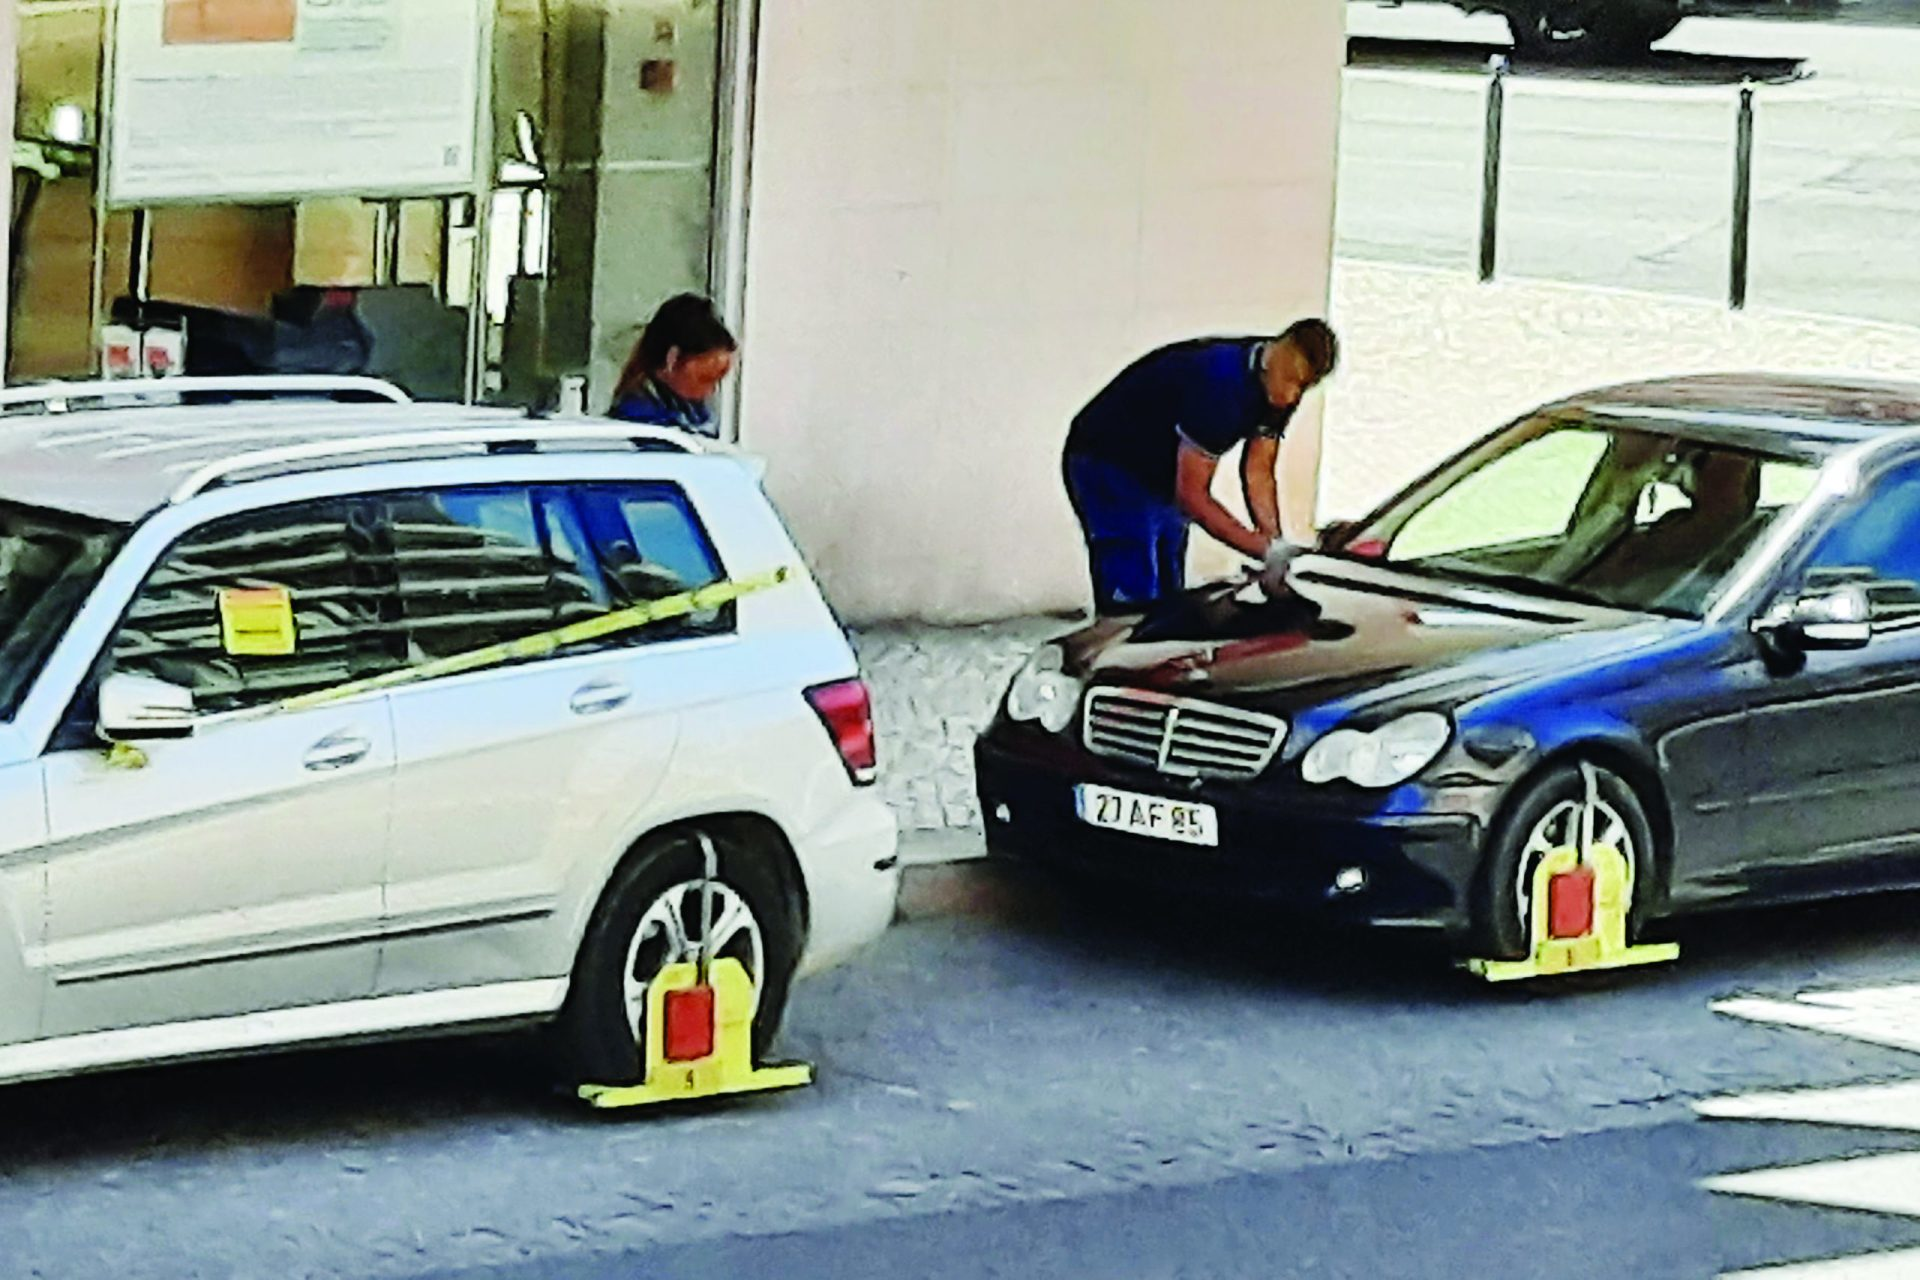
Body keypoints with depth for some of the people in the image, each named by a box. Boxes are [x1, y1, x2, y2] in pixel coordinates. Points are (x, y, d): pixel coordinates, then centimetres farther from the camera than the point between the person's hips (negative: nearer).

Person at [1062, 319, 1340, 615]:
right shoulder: (1221, 382, -33)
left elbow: (1258, 474, 0)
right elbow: (1192, 495, -30)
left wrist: (1276, 543, -15)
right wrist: (1264, 549, -31)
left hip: (1162, 478, 9)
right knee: (1135, 598, -18)